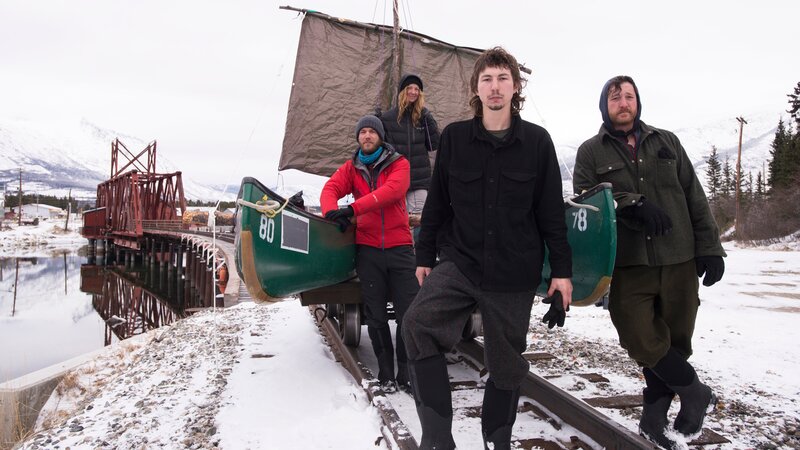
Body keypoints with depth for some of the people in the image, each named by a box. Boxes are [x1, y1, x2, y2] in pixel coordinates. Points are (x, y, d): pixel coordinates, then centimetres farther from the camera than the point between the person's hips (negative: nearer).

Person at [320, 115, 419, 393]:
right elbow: (331, 189, -1)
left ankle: (406, 372, 13)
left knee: (408, 313, -3)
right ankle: (385, 372, 19)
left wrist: (353, 209, -26)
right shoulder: (351, 168, 12)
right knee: (376, 316, 6)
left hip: (399, 247, -2)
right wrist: (332, 212, -26)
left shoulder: (398, 164, 3)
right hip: (367, 248, 2)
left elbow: (391, 190, -16)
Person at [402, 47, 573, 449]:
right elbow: (437, 201, 9)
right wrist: (425, 257, 10)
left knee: (506, 365, 9)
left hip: (515, 273, 0)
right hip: (458, 262, 0)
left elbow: (552, 211, 4)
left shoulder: (537, 141, 1)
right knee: (417, 325, -25)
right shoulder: (454, 137, 3)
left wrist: (562, 270, 2)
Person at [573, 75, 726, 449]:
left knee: (673, 341, 7)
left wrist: (709, 247, 4)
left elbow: (695, 197, 12)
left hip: (679, 261, 2)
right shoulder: (591, 152, 8)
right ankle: (696, 394, 19)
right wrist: (631, 206, -20)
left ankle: (654, 420, 24)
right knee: (643, 341, -8)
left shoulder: (666, 142, 15)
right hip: (627, 264, -2)